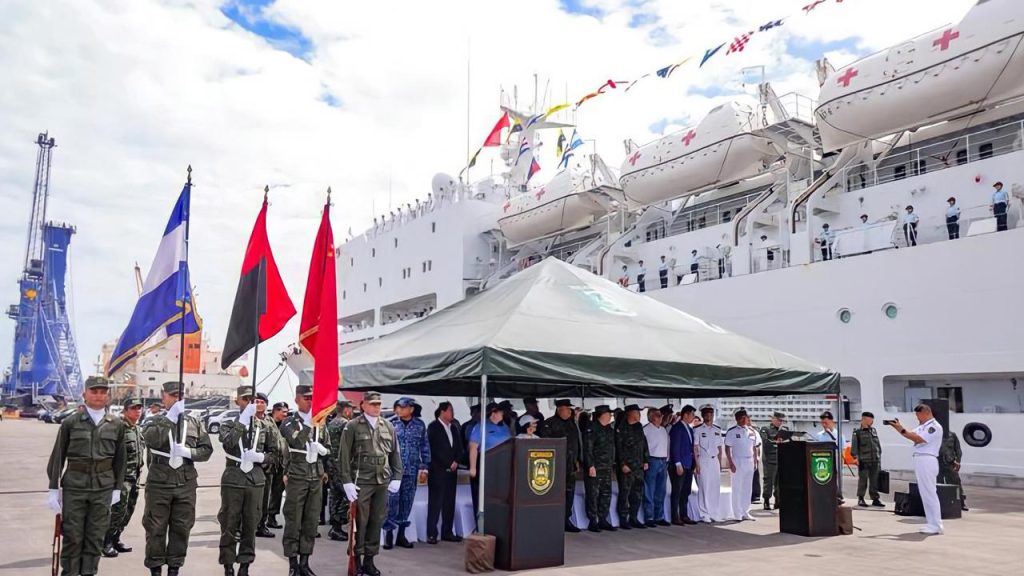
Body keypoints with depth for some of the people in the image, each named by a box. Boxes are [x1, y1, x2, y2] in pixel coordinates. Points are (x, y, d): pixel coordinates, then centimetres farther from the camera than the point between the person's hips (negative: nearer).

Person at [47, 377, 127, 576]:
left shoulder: (117, 425, 3)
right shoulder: (70, 423, -1)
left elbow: (120, 459, 7)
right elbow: (57, 457, 2)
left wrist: (118, 488, 6)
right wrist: (54, 488, -1)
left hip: (103, 488, 1)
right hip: (74, 487, -1)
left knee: (95, 537, 7)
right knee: (72, 536, 4)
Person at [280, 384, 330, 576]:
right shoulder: (289, 422, -2)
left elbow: (329, 449, 18)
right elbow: (297, 443, -21)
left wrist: (322, 449, -3)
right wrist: (309, 422, -24)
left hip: (316, 478, 4)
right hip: (297, 478, -4)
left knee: (311, 522, 7)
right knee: (293, 522, 0)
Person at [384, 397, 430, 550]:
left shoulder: (419, 425, 4)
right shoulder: (390, 424, -1)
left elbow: (425, 447, 8)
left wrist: (424, 468, 5)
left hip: (411, 471, 2)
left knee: (407, 502, 8)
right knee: (391, 500, -4)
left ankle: (401, 534, 18)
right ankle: (388, 533, 7)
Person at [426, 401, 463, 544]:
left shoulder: (454, 427, 14)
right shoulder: (433, 427, -2)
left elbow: (459, 447, 14)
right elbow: (435, 449, -9)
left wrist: (456, 462, -3)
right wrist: (448, 464, -8)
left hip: (452, 470, 6)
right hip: (437, 470, -5)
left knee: (450, 502, 7)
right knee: (435, 503, -4)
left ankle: (447, 532, 13)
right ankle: (432, 534, 0)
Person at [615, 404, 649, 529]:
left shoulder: (639, 427, 13)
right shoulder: (621, 429, -7)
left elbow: (644, 445, 17)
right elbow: (619, 448, -11)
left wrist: (645, 461, 11)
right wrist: (622, 464, -14)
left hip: (639, 466, 7)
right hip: (626, 467, -7)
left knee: (638, 493, 9)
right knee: (625, 493, -1)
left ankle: (634, 518, 19)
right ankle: (623, 520, 6)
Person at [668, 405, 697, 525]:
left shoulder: (690, 428, 15)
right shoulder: (677, 428, -10)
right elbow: (675, 447, -14)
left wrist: (693, 463, 12)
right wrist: (678, 464, -17)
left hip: (688, 465, 8)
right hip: (679, 465, -8)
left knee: (686, 492, 11)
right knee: (677, 492, -1)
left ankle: (684, 516, 18)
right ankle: (675, 518, 4)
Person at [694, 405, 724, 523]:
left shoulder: (717, 429, 11)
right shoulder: (698, 429, -4)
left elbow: (719, 447, 14)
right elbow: (695, 447, -6)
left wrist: (720, 462, 10)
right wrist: (697, 463, -10)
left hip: (714, 460, 5)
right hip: (703, 460, -5)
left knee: (716, 488, 4)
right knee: (704, 488, -4)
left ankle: (714, 514, 13)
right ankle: (704, 514, 4)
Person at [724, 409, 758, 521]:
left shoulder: (752, 432, 10)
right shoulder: (732, 432, -5)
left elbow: (754, 448, 15)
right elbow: (727, 448, -6)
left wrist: (755, 461, 8)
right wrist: (730, 463, -12)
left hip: (749, 461, 5)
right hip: (737, 461, -5)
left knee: (747, 488, 10)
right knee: (737, 488, -2)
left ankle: (746, 512, 18)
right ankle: (738, 514, 3)